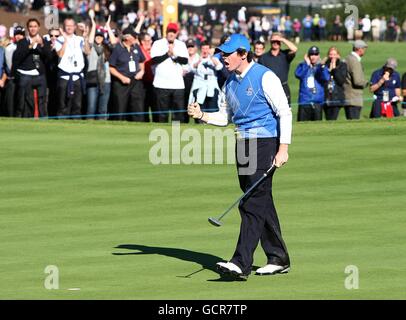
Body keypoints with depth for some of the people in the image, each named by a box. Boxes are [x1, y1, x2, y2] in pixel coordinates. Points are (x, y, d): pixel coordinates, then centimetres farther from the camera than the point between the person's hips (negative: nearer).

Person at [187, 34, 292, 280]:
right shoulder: (230, 83, 13)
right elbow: (225, 117, 20)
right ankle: (279, 259, 19)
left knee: (253, 203, -14)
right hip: (242, 144, 8)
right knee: (261, 203, 11)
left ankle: (242, 264, -19)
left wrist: (283, 149, -18)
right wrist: (201, 115, 1)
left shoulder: (264, 77, -10)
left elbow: (285, 113, -11)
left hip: (265, 143, -8)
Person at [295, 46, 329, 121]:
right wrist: (307, 64, -11)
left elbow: (326, 78, -10)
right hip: (304, 102, -1)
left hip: (318, 102, 1)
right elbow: (298, 75, -11)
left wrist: (322, 66, -22)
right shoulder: (303, 66, 9)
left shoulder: (321, 67, 8)